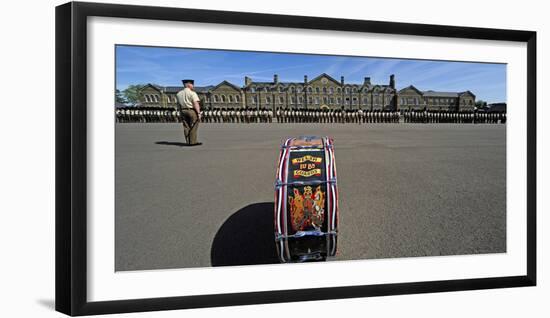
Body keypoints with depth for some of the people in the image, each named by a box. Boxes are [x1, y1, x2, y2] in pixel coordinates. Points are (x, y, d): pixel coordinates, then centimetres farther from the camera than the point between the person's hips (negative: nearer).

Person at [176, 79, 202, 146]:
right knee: (193, 127, -3)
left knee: (186, 127, 7)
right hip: (192, 111, -6)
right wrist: (199, 113, -18)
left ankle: (188, 142, 7)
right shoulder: (192, 93, -9)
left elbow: (178, 105, 11)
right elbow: (195, 104, -17)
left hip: (183, 111, 6)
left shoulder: (179, 94, 11)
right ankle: (193, 142, -5)